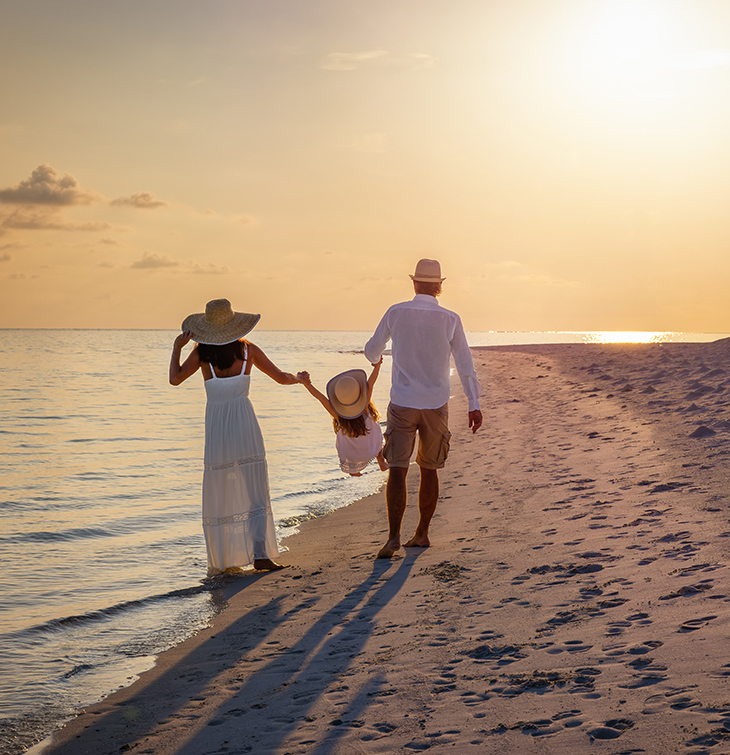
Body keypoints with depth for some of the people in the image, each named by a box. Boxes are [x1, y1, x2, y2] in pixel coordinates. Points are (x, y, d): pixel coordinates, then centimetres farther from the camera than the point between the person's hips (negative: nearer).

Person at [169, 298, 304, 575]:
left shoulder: (202, 352, -2)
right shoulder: (248, 350, 1)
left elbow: (175, 378, -1)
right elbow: (281, 377, 8)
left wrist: (177, 347, 9)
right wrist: (298, 379, 29)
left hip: (216, 428, 1)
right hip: (244, 424, -1)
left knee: (219, 497, 8)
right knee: (254, 492, 2)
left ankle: (220, 562, 10)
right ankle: (260, 554, -7)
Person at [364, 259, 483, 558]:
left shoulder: (396, 313, -3)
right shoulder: (450, 319, -3)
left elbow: (372, 351, 10)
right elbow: (465, 364, -4)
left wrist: (374, 355, 35)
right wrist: (474, 404, 0)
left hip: (402, 405, -1)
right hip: (436, 405, 2)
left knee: (397, 470, -4)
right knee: (429, 469, 16)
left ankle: (393, 536, -18)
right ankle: (422, 533, 22)